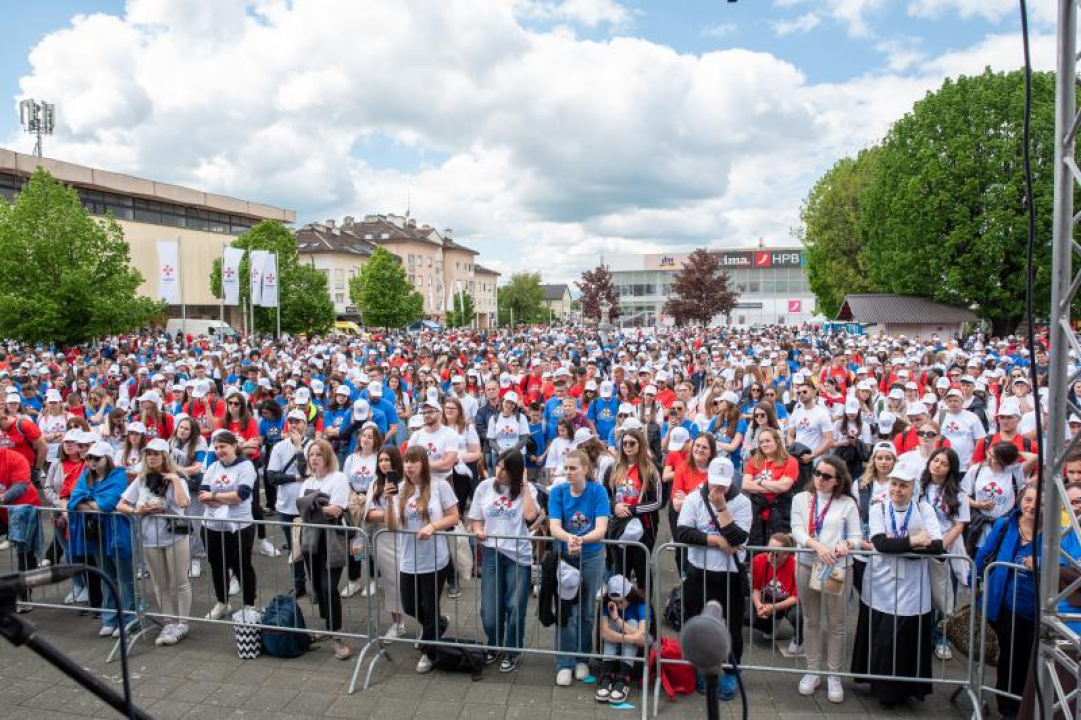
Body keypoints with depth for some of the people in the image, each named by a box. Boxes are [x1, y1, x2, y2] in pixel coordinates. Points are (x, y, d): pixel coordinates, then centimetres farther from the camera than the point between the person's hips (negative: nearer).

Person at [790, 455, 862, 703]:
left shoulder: (847, 503, 2)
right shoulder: (801, 499, 5)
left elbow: (856, 536, -1)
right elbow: (797, 530, -6)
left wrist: (847, 545, -24)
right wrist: (816, 545, -24)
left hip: (838, 568, -1)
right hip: (807, 565, 1)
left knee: (836, 622, 6)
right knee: (811, 620, 12)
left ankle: (833, 674, 17)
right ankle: (812, 670, 24)